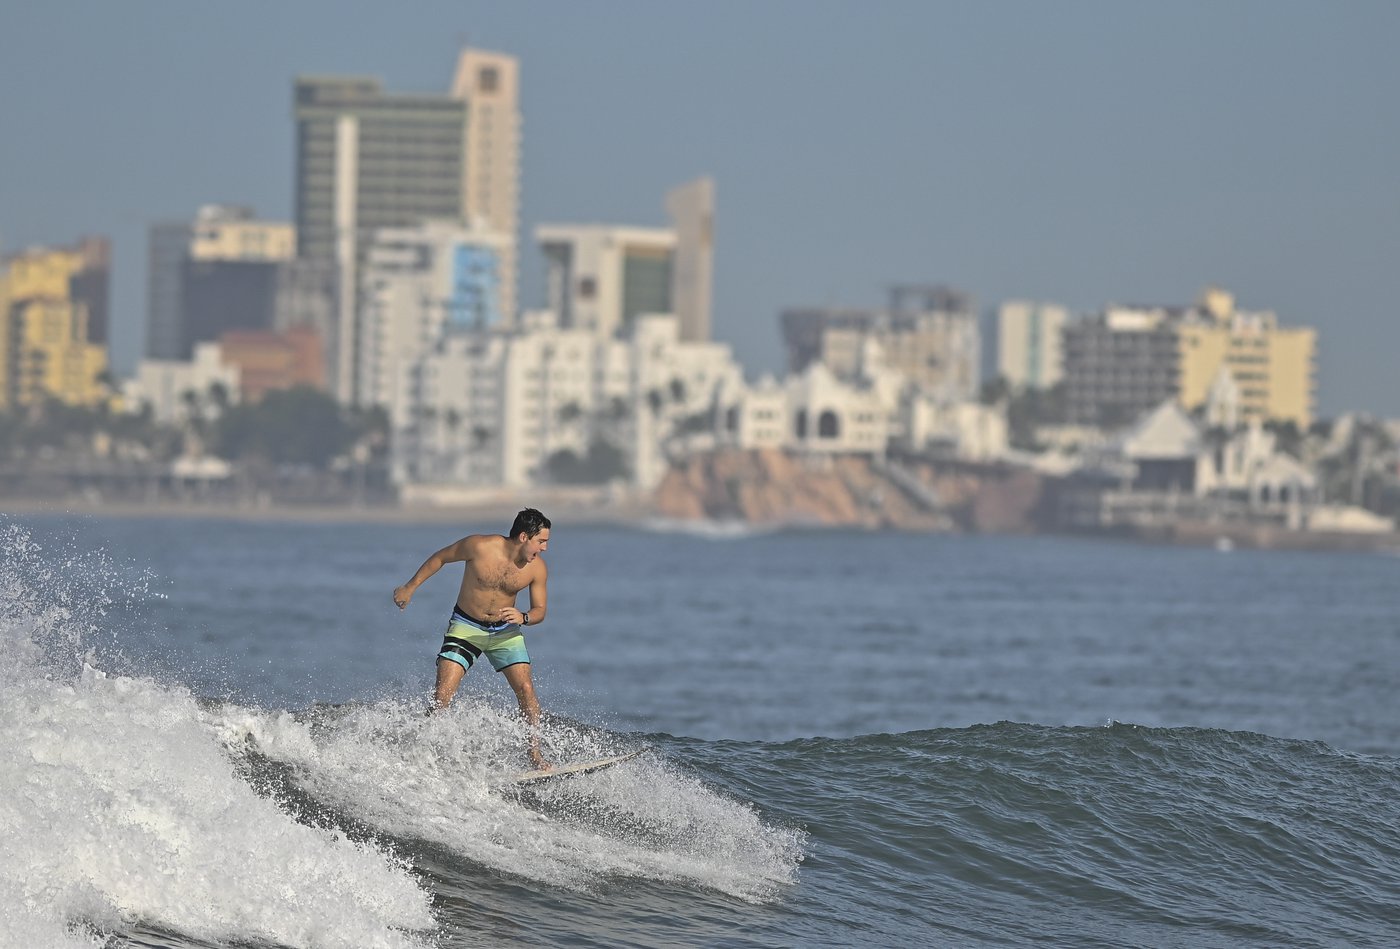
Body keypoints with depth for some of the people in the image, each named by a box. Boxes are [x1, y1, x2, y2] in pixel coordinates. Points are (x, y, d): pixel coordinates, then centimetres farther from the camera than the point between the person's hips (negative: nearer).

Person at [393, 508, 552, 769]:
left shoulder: (537, 568, -13)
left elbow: (540, 610, -3)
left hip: (505, 630, 2)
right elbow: (440, 558, -5)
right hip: (466, 627, -2)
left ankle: (536, 755, -5)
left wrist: (523, 618, -27)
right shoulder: (479, 546, -22)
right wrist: (410, 588, 2)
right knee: (443, 693, -14)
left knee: (525, 688, -14)